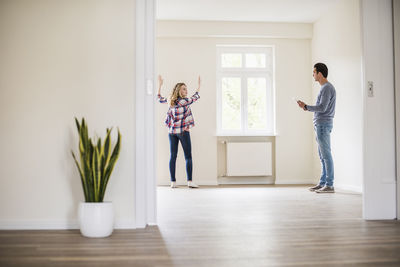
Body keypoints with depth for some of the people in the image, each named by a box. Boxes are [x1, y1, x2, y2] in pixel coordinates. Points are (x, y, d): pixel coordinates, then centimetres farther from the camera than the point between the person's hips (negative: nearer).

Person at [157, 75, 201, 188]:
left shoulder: (171, 101, 5)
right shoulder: (184, 101, -11)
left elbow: (160, 99, 21)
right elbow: (195, 97, 5)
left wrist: (160, 85, 28)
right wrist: (199, 85, 18)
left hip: (172, 131, 6)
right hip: (183, 131, -5)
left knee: (173, 156, 5)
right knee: (188, 157, -1)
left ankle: (173, 182, 3)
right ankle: (190, 181, -5)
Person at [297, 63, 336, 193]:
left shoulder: (327, 88, -11)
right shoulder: (325, 88, 20)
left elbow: (322, 108, -19)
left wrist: (306, 107, -12)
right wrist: (306, 107, 17)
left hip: (323, 124, -10)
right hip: (320, 125, 10)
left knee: (326, 154, -9)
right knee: (322, 155, 11)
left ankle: (329, 185, -7)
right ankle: (322, 183, 15)